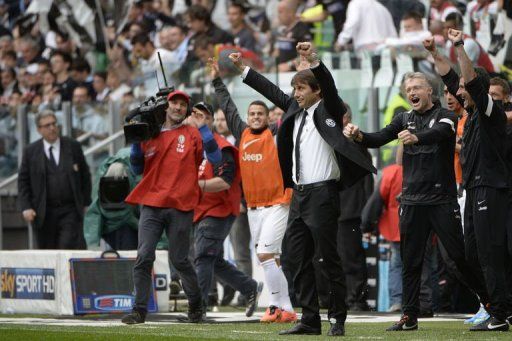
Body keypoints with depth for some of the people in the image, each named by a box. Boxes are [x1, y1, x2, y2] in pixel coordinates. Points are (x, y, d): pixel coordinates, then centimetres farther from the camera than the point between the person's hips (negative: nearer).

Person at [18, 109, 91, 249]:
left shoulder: (73, 147, 6)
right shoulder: (30, 152, 5)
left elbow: (85, 176, 11)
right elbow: (23, 181, 6)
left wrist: (86, 203, 7)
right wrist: (26, 207, -5)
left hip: (70, 211, -1)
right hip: (44, 215, 1)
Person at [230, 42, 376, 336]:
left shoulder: (328, 111, -3)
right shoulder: (295, 110, 15)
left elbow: (329, 86, -21)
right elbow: (272, 91, 25)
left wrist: (313, 61, -36)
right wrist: (243, 68, 30)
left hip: (322, 194, -8)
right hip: (299, 194, 8)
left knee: (329, 259, -4)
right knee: (296, 259, 7)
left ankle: (338, 320, 2)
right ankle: (310, 320, 11)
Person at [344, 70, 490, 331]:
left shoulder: (445, 117, -4)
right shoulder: (404, 119, 12)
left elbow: (439, 133, -26)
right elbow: (379, 139, 1)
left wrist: (416, 138, -48)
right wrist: (358, 136, -21)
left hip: (442, 199, -4)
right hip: (412, 200, 4)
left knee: (461, 255, -3)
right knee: (411, 261, 4)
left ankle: (491, 302, 9)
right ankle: (409, 316, 7)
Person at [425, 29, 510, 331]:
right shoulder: (473, 111, 16)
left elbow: (472, 80, -22)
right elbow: (450, 78, 24)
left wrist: (460, 48, -24)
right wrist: (435, 54, 22)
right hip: (475, 190, 10)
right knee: (473, 253, 10)